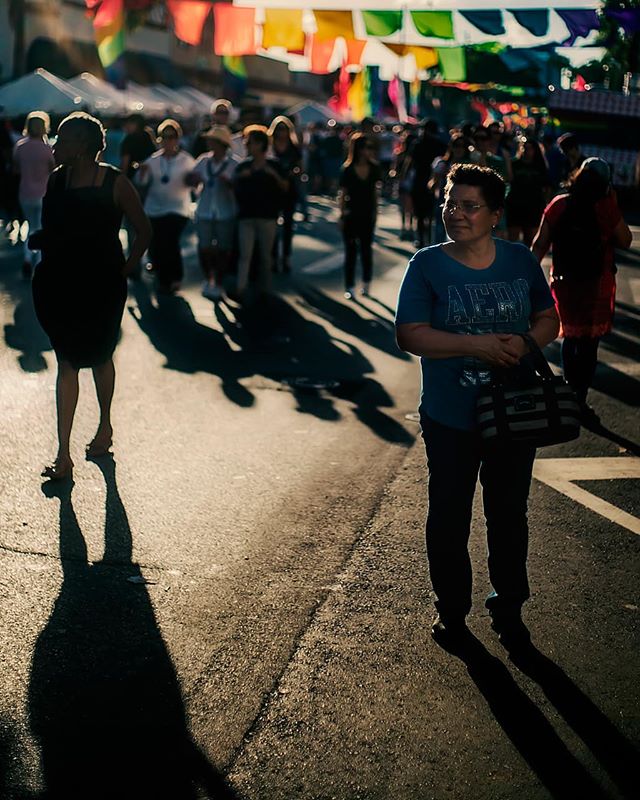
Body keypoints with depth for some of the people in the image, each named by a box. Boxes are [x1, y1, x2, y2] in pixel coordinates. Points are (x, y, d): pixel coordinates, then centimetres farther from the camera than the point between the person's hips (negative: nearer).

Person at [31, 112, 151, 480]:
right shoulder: (57, 179, 3)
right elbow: (51, 230, 14)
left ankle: (105, 425, 41)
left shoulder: (115, 183, -10)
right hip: (58, 284, 3)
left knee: (100, 358, 15)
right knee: (67, 362, 2)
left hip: (101, 287, -3)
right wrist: (38, 240, -4)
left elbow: (144, 231, -2)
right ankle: (64, 454, 2)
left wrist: (124, 271, -4)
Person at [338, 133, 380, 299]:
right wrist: (342, 215, -4)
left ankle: (366, 284, 22)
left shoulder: (374, 168, 0)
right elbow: (343, 194, -3)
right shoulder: (347, 169, -8)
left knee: (366, 249, 10)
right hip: (351, 215, -2)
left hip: (368, 215, 2)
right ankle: (350, 287, 9)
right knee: (351, 250, 4)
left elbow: (375, 192, 9)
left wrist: (375, 212, 8)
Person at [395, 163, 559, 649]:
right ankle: (452, 610, 33)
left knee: (509, 515, 16)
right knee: (449, 517, 12)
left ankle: (509, 608, 35)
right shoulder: (428, 264, -9)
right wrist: (475, 343, -26)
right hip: (451, 419, -2)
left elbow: (548, 319, 7)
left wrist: (526, 343, -15)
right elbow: (410, 335, -15)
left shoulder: (520, 260, -1)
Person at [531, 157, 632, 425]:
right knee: (589, 343, 4)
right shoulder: (606, 208, -12)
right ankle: (580, 402, 5)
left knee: (570, 337, 21)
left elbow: (539, 245, -4)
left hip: (564, 282, 3)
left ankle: (572, 390, 32)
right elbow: (625, 241, 0)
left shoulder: (559, 205, -4)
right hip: (597, 285, -3)